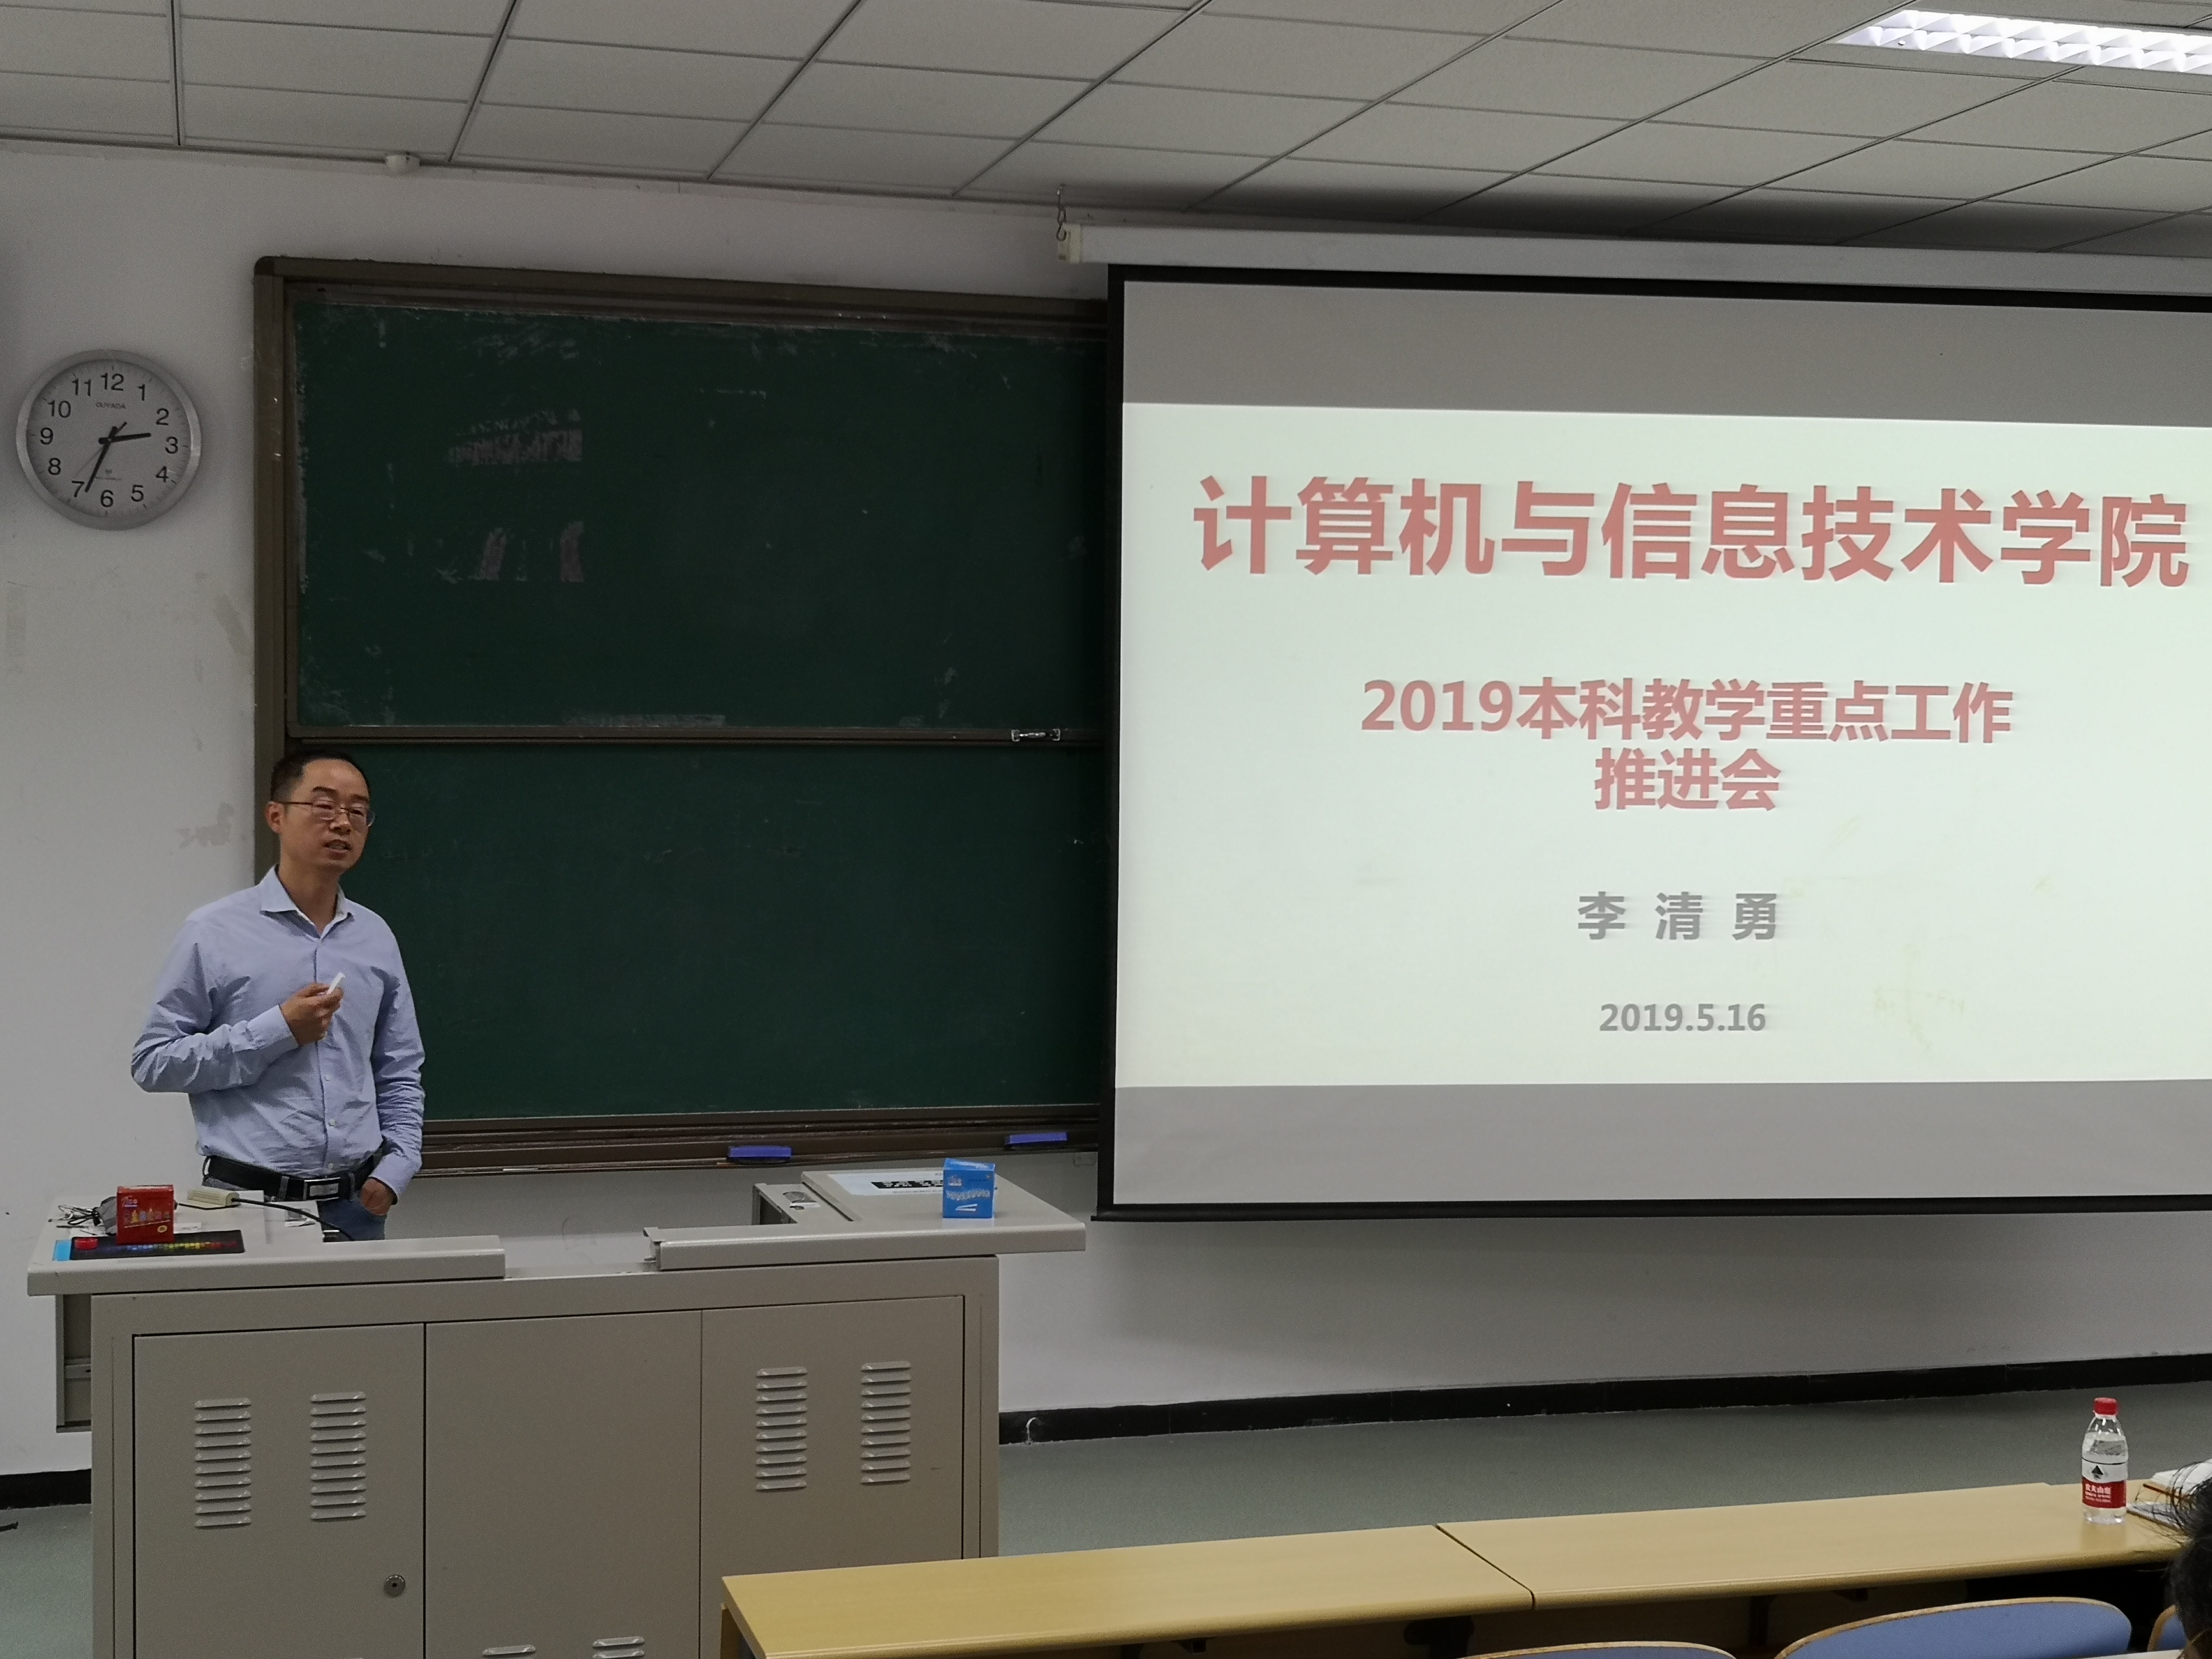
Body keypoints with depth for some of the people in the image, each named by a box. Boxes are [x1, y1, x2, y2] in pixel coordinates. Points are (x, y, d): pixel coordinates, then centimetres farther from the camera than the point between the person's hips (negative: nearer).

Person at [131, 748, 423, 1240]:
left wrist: (394, 1170, 0)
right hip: (250, 1202, -4)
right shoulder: (215, 933, -4)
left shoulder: (375, 938, 8)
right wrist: (278, 1031, -14)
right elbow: (154, 1062, -6)